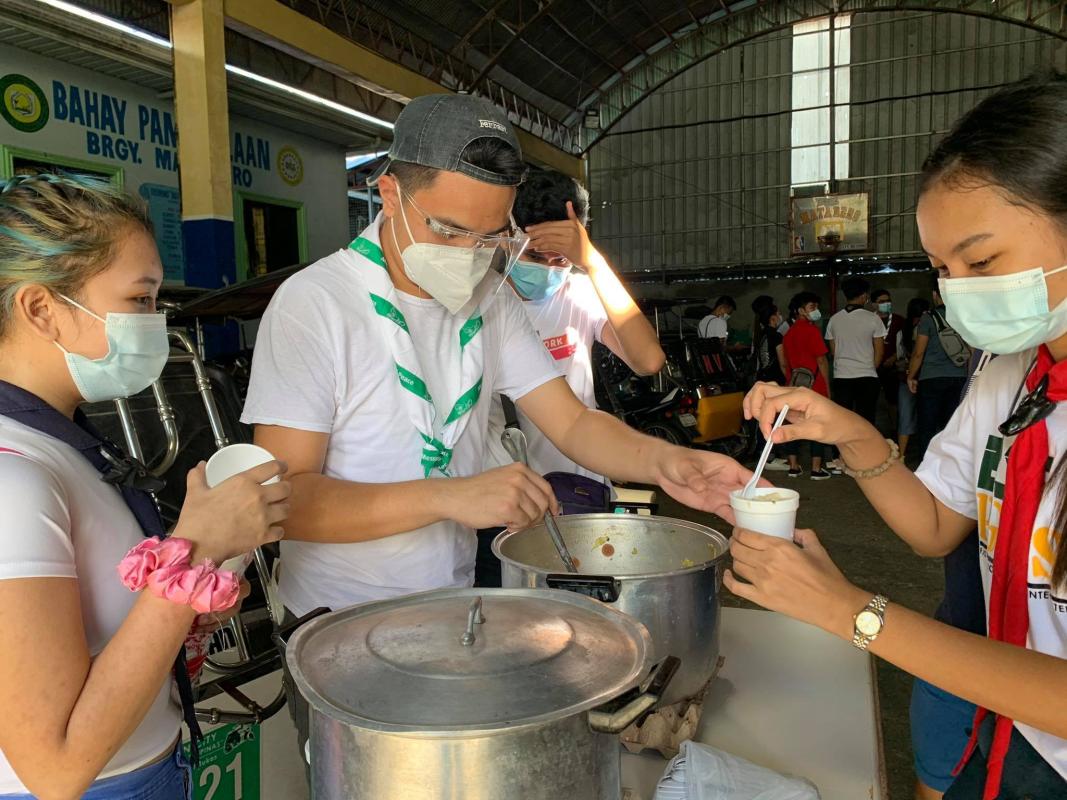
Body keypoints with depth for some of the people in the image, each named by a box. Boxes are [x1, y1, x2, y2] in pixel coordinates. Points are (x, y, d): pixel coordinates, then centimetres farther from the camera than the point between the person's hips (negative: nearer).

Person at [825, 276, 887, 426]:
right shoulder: (872, 318, -5)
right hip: (867, 377, -3)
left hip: (841, 376, 3)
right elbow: (879, 350, -1)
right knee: (865, 421, 3)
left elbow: (833, 350, 8)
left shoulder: (834, 319, 3)